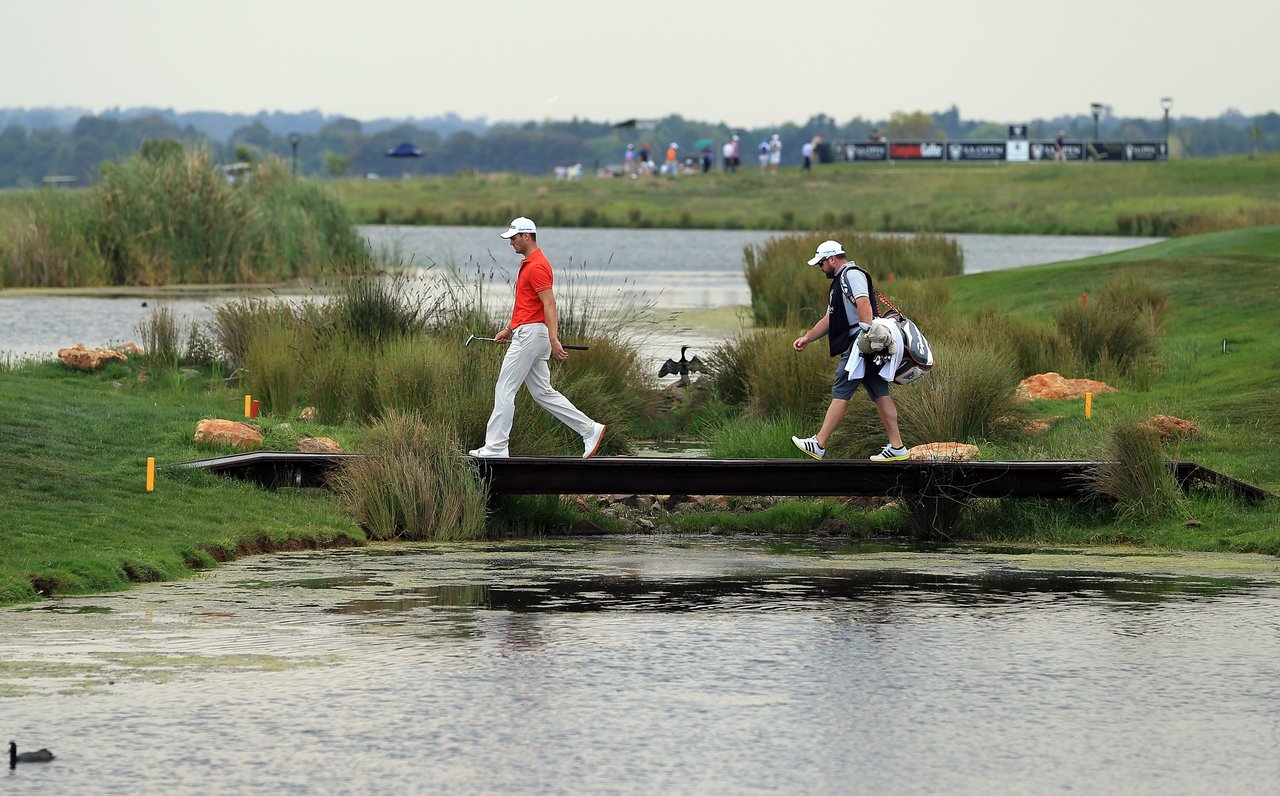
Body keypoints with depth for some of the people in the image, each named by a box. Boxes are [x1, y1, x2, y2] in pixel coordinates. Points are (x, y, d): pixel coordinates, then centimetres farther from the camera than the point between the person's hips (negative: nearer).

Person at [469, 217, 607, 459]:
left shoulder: (537, 266, -15)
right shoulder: (528, 264, 18)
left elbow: (549, 304, -23)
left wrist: (554, 339, -30)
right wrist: (509, 329, 29)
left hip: (530, 334, -11)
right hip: (525, 334, 11)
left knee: (505, 390, -6)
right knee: (542, 392, 10)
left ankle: (496, 447, -3)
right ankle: (590, 430, 10)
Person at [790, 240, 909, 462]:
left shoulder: (852, 275, -6)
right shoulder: (840, 281, 27)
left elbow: (864, 305, -21)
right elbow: (829, 319, 33)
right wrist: (807, 338, 29)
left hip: (860, 343, -11)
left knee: (840, 394, -9)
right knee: (879, 395, 6)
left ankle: (818, 445, -10)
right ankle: (896, 447, 4)